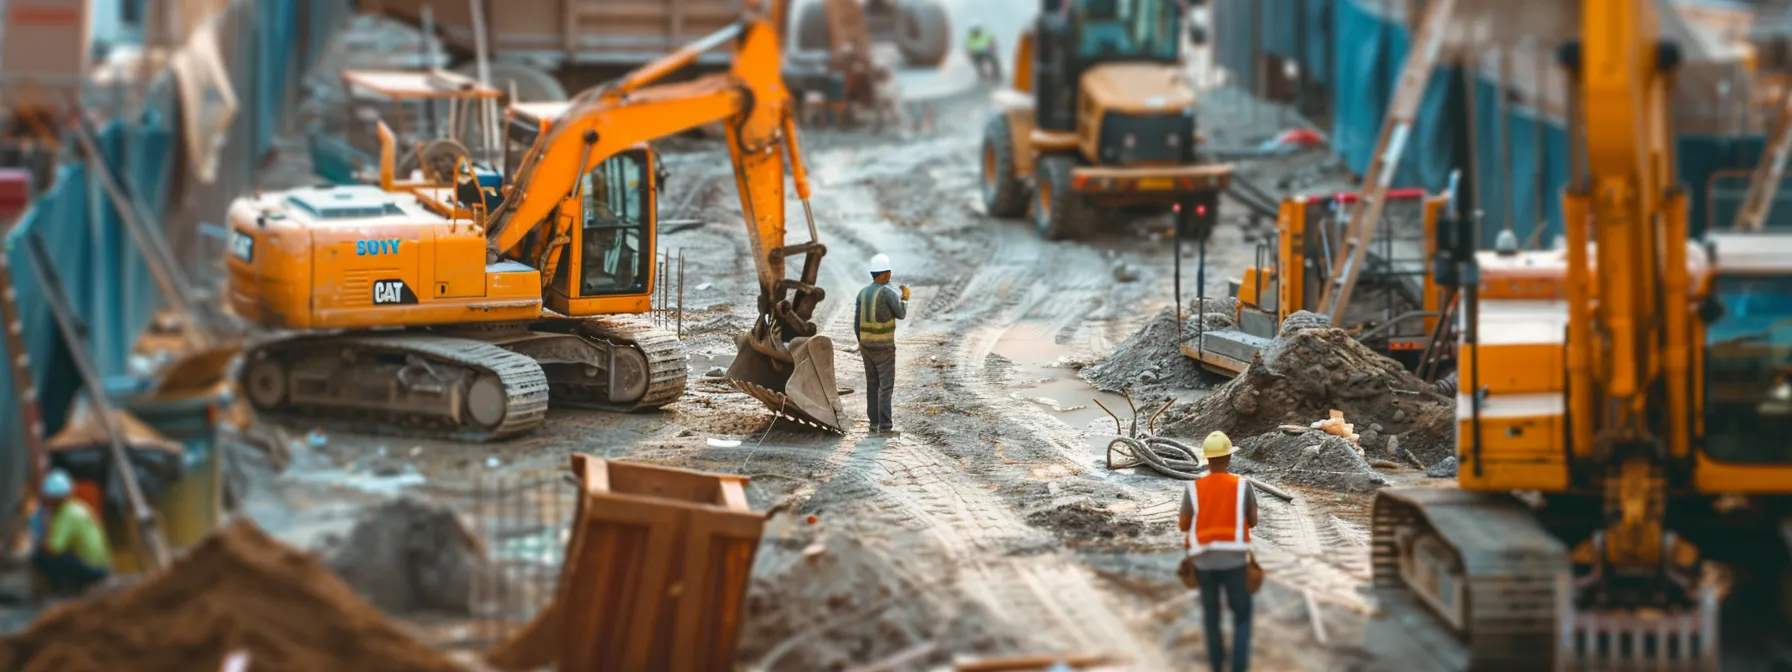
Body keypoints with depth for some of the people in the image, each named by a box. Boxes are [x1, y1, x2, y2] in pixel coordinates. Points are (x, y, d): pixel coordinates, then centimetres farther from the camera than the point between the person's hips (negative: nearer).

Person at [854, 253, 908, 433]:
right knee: (886, 385, -4)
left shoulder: (863, 293, 3)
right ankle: (884, 423, -12)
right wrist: (905, 298, 11)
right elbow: (901, 314, -6)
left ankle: (873, 422, 11)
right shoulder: (888, 292, -16)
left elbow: (857, 320, 5)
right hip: (884, 347, -6)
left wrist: (860, 342, 17)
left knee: (872, 384, 12)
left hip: (866, 344, 6)